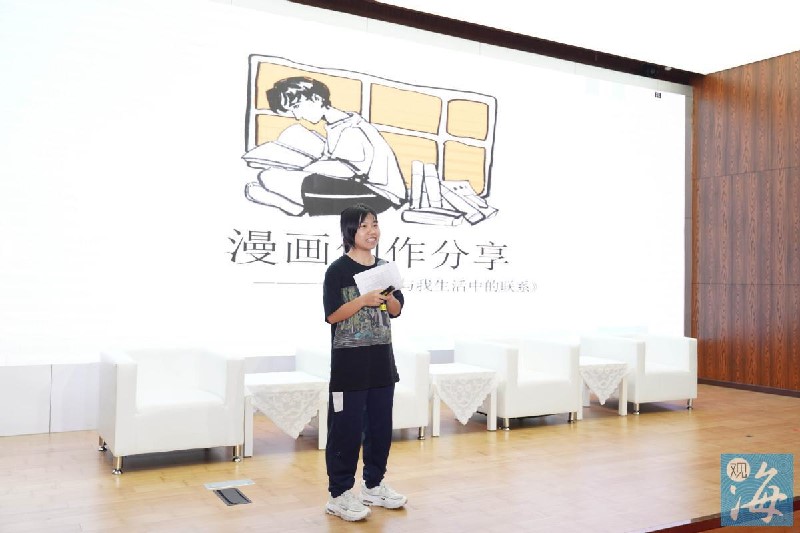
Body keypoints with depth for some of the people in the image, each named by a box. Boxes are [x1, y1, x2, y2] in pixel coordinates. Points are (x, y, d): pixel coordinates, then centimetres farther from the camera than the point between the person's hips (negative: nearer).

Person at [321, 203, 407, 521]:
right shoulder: (338, 270, -9)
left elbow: (397, 311, 12)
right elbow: (332, 315, -14)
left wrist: (388, 297, -9)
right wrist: (364, 299, -24)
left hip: (381, 360, 6)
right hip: (349, 362, -6)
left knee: (380, 426, 13)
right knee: (347, 429, 0)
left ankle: (373, 486, 28)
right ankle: (339, 495, 11)